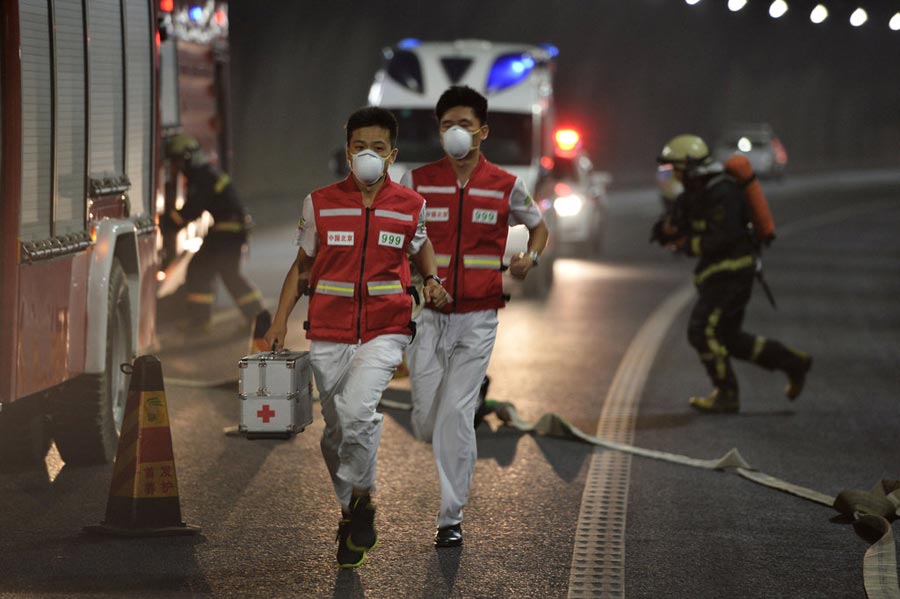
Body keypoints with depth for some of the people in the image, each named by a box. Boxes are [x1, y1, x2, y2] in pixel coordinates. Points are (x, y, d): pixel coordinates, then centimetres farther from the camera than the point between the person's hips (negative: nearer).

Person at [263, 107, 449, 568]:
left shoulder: (410, 206, 2)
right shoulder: (321, 204, 2)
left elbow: (420, 245, 22)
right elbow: (303, 265, 12)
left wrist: (432, 280, 1)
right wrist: (280, 319, 3)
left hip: (384, 331, -2)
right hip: (329, 335, 2)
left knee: (358, 411, -25)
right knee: (336, 431, 8)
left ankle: (362, 495, -3)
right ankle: (351, 509, 29)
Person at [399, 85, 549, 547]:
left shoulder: (505, 186, 1)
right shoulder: (418, 181, 1)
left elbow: (538, 228, 18)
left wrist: (530, 258, -3)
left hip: (477, 318, -1)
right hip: (427, 315, 1)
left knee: (455, 413, -11)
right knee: (426, 421, 0)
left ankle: (451, 517, -3)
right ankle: (458, 455, 37)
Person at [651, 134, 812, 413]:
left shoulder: (721, 193, -18)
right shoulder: (691, 194, 11)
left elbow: (724, 238, -27)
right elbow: (661, 229, 8)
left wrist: (688, 245, -16)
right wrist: (667, 227, -16)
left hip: (732, 271, -10)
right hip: (716, 272, 10)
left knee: (702, 330, -13)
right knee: (729, 338, 13)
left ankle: (726, 394, -4)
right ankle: (792, 362, 20)